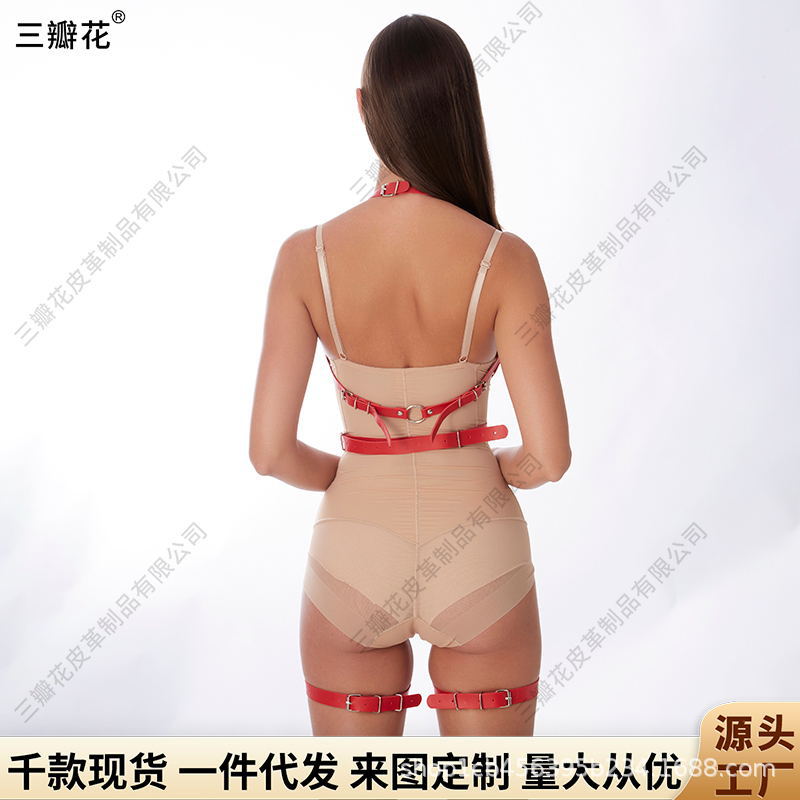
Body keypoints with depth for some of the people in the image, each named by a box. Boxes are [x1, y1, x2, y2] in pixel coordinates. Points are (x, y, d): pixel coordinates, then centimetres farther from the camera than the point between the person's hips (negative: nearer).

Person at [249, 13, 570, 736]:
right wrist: (493, 466, 7)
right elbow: (550, 457, -16)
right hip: (478, 560, 0)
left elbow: (270, 450, -12)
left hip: (354, 562, 1)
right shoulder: (504, 260, -15)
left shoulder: (307, 256, -12)